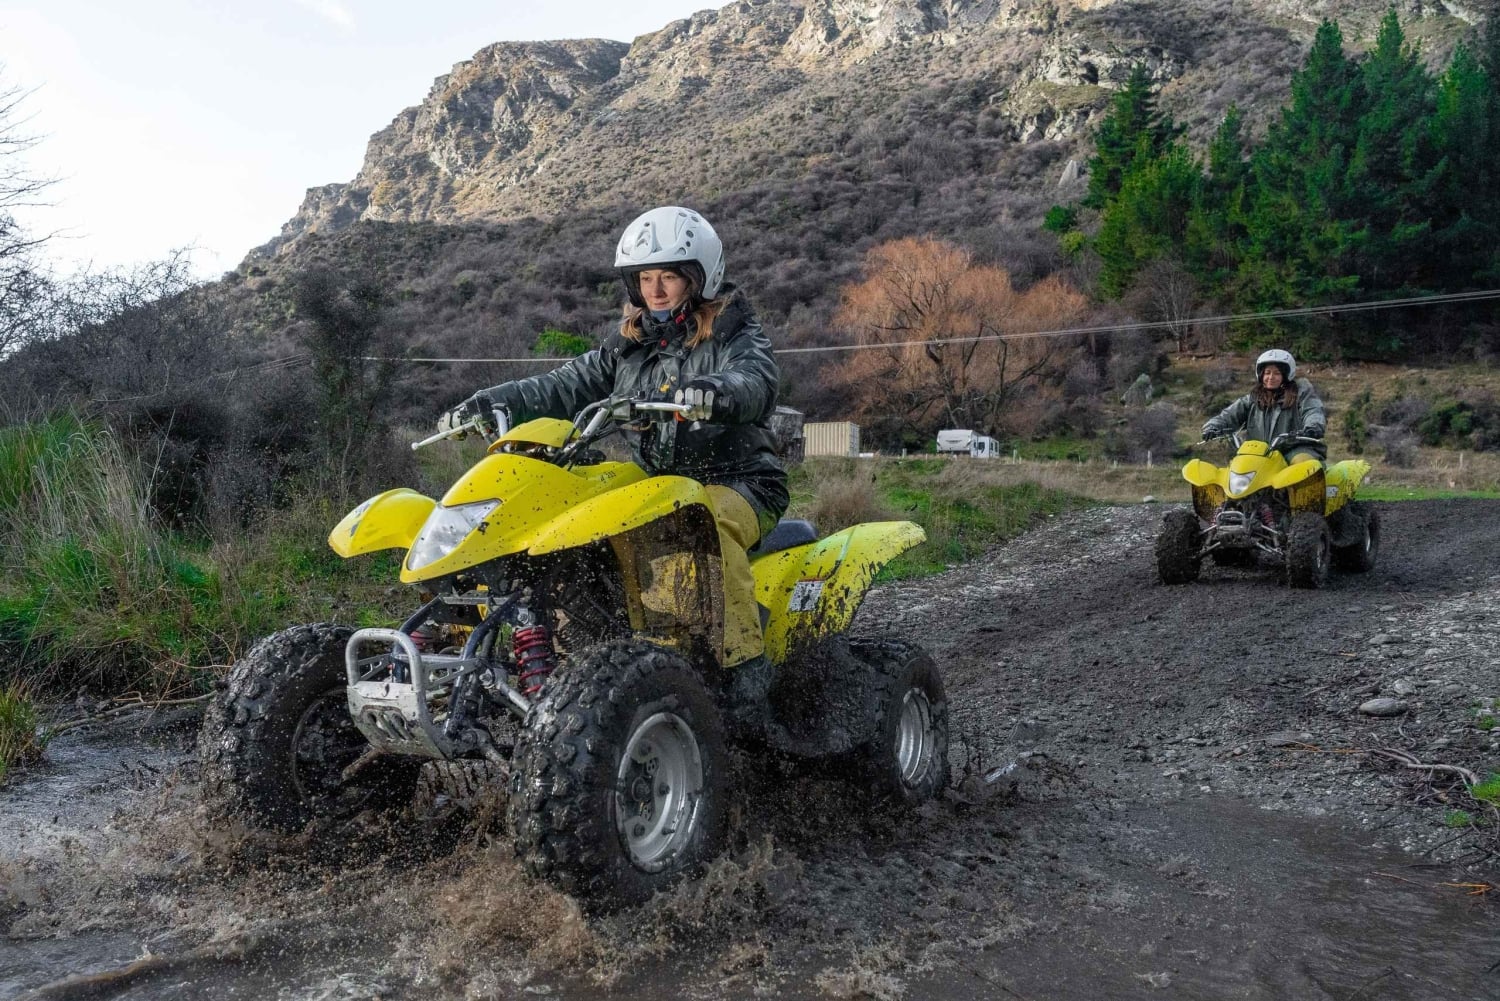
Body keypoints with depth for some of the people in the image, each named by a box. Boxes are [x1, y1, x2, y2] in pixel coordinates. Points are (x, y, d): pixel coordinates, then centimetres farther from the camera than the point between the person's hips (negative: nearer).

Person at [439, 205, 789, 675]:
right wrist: (487, 403, -4)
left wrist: (715, 392, -49)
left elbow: (757, 381, -25)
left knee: (710, 524, -39)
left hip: (738, 483, -6)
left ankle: (746, 661, -35)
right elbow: (568, 385, 9)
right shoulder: (629, 345, 15)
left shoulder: (735, 335, -2)